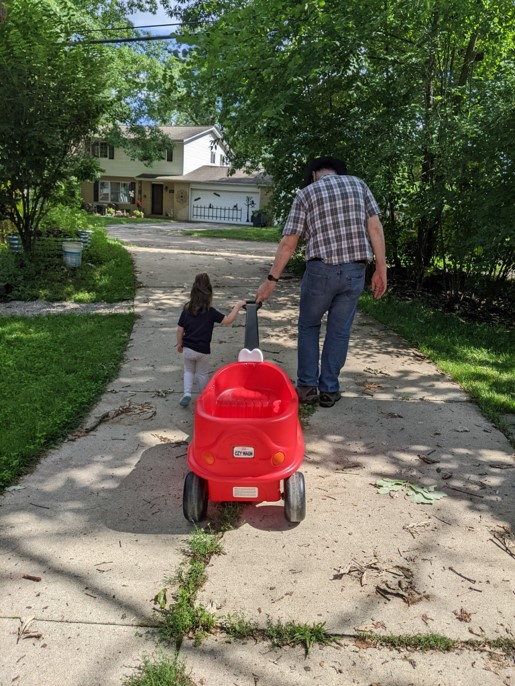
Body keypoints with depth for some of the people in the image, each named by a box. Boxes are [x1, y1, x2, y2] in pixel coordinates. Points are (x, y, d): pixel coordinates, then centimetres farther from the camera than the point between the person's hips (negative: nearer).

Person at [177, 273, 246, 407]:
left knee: (189, 371, 23)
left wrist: (179, 344, 16)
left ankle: (187, 393, 6)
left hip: (187, 349, 3)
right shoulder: (211, 312, -14)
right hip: (202, 351, -3)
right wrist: (238, 306, -7)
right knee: (202, 374, 18)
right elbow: (228, 320, -16)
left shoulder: (186, 310, -3)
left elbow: (180, 329, 1)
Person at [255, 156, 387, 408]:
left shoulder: (306, 193, 6)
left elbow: (288, 243, 1)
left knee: (309, 326, 17)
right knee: (339, 331, 12)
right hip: (355, 271, 2)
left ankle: (307, 387, 15)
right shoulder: (359, 184, 12)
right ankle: (329, 390, 17)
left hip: (321, 270, -2)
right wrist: (381, 269, 5)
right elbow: (375, 228, 3)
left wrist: (271, 280, 5)